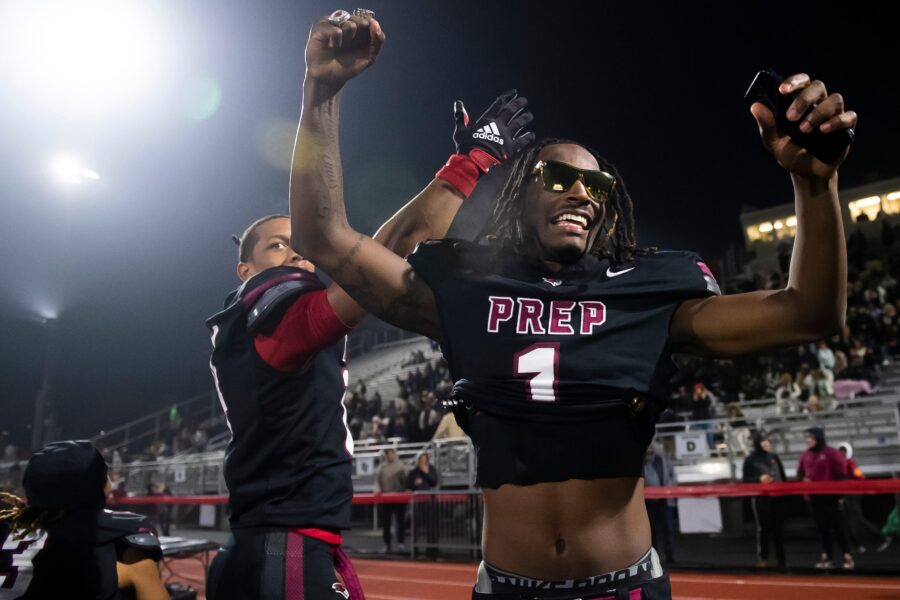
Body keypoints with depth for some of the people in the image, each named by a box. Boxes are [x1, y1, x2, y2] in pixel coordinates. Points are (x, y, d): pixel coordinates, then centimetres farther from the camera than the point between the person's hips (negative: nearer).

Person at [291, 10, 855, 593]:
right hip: (506, 583, 0)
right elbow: (325, 237, -6)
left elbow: (809, 314, -6)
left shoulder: (648, 293, -1)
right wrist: (324, 89, -14)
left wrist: (814, 179, -21)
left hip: (629, 582, 1)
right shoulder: (464, 292, -3)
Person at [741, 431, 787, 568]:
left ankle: (781, 558, 20)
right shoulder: (750, 460, -3)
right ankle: (762, 558, 6)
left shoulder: (774, 457, 10)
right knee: (763, 528, -3)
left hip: (777, 497, 4)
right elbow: (745, 480, -3)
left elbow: (783, 476, 16)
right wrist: (759, 479, -18)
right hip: (760, 499, -4)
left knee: (778, 527, 10)